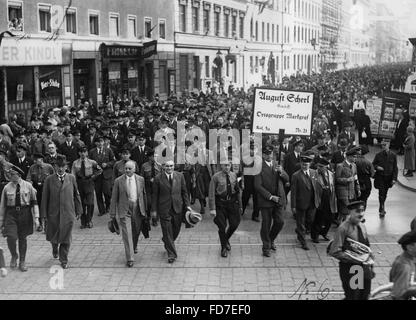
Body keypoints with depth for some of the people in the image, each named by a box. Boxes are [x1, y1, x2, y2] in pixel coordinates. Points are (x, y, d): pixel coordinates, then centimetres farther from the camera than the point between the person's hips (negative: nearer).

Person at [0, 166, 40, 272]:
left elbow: (34, 202, 1)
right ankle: (14, 256, 17)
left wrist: (36, 218, -5)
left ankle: (22, 262, 26)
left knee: (23, 238, 10)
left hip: (25, 214, 0)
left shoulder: (28, 186, -2)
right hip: (11, 214, 0)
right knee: (11, 238, -13)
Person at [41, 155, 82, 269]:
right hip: (53, 214, 0)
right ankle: (55, 249, 46)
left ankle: (64, 260, 17)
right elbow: (44, 198, 0)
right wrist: (44, 215, -3)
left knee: (66, 238, 3)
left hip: (68, 213, 0)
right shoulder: (49, 180, -1)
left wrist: (78, 210, 8)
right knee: (53, 236, 14)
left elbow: (76, 195, 8)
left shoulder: (71, 178, 3)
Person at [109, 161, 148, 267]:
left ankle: (134, 247, 46)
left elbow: (144, 195, 11)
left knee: (136, 231, 16)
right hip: (124, 210, -3)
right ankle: (130, 258, -4)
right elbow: (114, 198, -1)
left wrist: (146, 209, 11)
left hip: (137, 209, 3)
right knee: (127, 234, -7)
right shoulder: (118, 181, -3)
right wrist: (112, 213, -3)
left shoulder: (140, 180, 4)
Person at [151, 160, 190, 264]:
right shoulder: (158, 178, -5)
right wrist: (154, 210, -2)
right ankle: (171, 254, 8)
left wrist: (187, 205, 4)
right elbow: (154, 195, -1)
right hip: (164, 209, -3)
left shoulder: (180, 176, 3)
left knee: (176, 230, 12)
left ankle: (167, 243, 41)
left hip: (178, 208, 3)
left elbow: (184, 192, 9)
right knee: (167, 232, 0)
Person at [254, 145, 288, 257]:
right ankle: (266, 247, 17)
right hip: (266, 201, -4)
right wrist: (270, 196, -14)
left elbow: (287, 180, 8)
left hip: (279, 199, 5)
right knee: (266, 225, 2)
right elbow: (257, 186, -12)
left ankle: (271, 240, 30)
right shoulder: (259, 167, -8)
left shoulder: (277, 165, 10)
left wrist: (281, 172, -13)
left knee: (280, 222, 3)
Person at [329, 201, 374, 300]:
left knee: (365, 296, 14)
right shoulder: (343, 228, -17)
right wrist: (355, 259, -19)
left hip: (364, 268, 7)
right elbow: (334, 252, -20)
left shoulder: (362, 227, 7)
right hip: (349, 269, -7)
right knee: (352, 297, -1)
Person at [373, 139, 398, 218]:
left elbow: (395, 168, 0)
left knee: (385, 193, 14)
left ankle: (382, 208, 33)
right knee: (381, 193, -9)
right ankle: (382, 210, -4)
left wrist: (394, 178, -6)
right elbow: (373, 164, 7)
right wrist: (377, 167, -16)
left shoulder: (393, 155, -3)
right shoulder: (378, 155, -4)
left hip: (388, 178, 2)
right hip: (380, 177, -1)